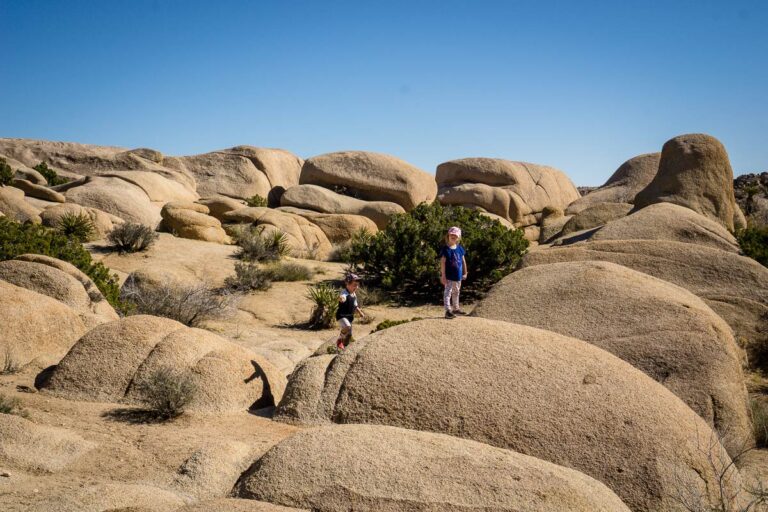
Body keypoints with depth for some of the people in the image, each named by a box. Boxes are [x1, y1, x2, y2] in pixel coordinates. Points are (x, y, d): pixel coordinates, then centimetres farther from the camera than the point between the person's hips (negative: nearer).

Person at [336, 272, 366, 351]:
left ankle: (344, 346, 35)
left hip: (350, 316, 8)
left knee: (349, 335, 14)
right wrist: (341, 299, -72)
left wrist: (360, 312, 23)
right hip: (342, 316, -8)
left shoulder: (354, 295, 5)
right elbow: (342, 298, -50)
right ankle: (339, 340, -11)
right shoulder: (344, 294, -23)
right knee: (347, 327, -36)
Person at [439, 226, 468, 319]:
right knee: (448, 292, -4)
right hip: (449, 276, -7)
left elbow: (463, 261, 12)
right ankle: (448, 310, -3)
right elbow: (443, 262, -15)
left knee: (456, 292, 20)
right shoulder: (445, 249, -13)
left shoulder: (459, 248, 4)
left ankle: (456, 308, 34)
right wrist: (443, 275, -18)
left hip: (458, 275, 7)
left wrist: (465, 273, 13)